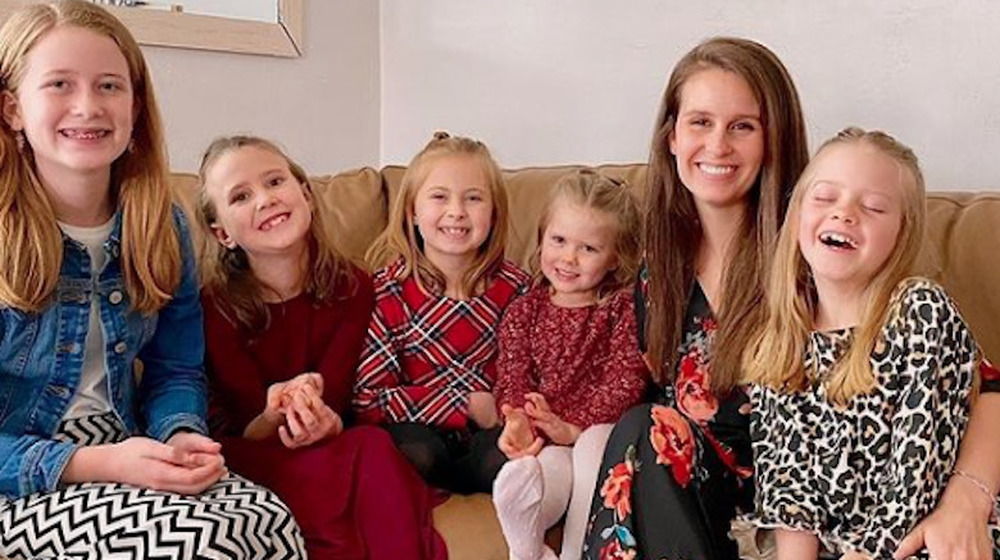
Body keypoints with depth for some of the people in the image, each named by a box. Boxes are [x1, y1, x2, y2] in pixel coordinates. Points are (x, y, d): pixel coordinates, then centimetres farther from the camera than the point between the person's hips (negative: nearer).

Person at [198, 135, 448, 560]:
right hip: (250, 459, -3)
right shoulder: (215, 306, -9)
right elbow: (230, 432, -10)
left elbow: (334, 403, -8)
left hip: (325, 449, 3)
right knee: (369, 452, -31)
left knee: (374, 443, -32)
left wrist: (318, 420, -32)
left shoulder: (351, 289, -2)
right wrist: (273, 417, -33)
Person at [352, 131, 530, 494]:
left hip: (487, 436, 2)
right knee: (418, 453, -34)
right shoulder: (389, 290, -5)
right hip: (420, 430, -1)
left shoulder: (513, 288, 2)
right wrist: (467, 404, -16)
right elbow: (367, 398, -11)